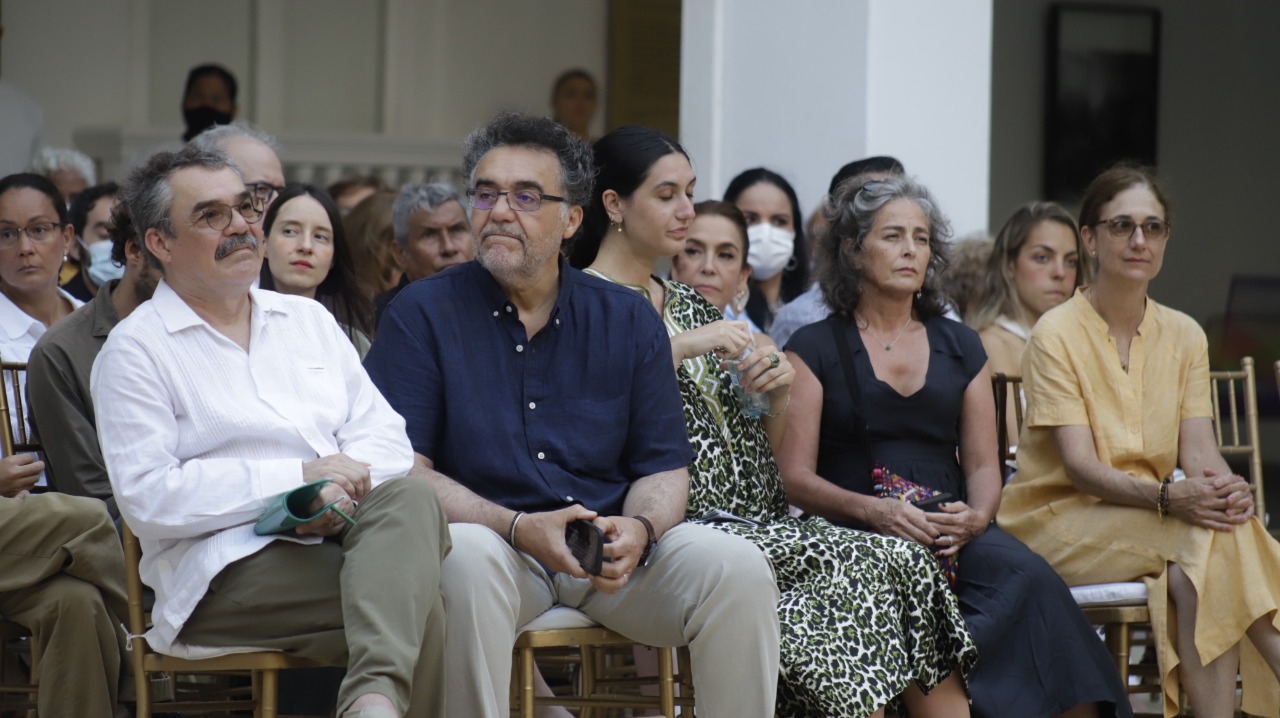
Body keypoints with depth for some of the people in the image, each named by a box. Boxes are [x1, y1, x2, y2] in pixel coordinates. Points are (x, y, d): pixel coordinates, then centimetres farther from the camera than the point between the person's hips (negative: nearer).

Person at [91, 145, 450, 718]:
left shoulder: (308, 319, 24)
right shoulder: (135, 349, 5)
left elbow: (385, 436, 15)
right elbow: (146, 498, -8)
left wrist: (341, 495, -9)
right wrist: (299, 478, -12)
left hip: (338, 539, 6)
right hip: (226, 569, -5)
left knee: (410, 498, -34)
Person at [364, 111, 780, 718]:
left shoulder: (629, 321, 11)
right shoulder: (422, 314, 2)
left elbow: (665, 468, 9)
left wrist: (638, 530, -15)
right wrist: (519, 528, -21)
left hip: (615, 552, 3)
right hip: (493, 540, -3)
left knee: (739, 569, -21)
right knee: (467, 557, -37)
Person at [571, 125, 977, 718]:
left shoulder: (688, 305, 23)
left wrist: (777, 395, 4)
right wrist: (679, 348, -17)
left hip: (752, 525, 7)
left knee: (901, 564, -16)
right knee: (847, 566, -26)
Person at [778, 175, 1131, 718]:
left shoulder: (959, 347, 19)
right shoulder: (815, 349, 8)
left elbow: (983, 465, 15)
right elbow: (795, 478, 0)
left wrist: (975, 516, -9)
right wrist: (874, 510, -18)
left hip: (953, 532, 3)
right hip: (854, 533, -3)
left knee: (1027, 576, -30)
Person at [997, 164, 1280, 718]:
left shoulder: (1184, 335, 9)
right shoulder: (1058, 334, -8)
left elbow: (1198, 450, 0)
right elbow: (1080, 467, -16)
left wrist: (1225, 486, -25)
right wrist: (1168, 497, -33)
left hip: (1147, 517, 4)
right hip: (1059, 520, -4)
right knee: (1210, 541, -30)